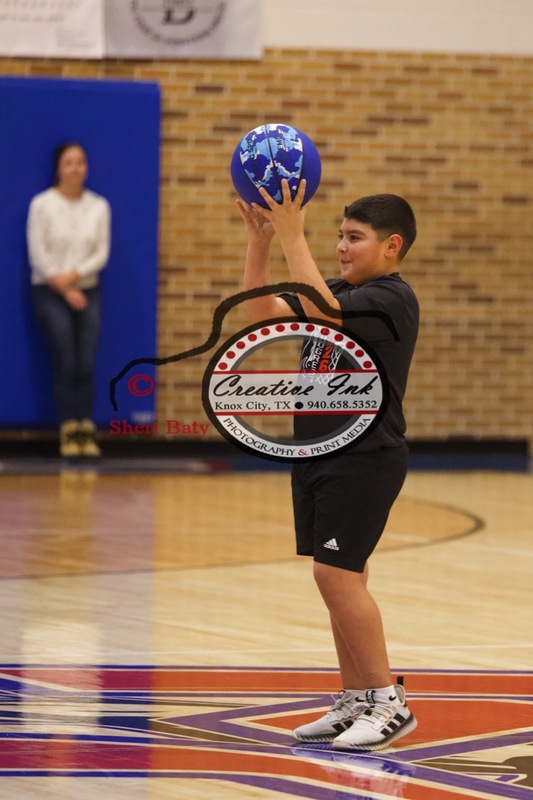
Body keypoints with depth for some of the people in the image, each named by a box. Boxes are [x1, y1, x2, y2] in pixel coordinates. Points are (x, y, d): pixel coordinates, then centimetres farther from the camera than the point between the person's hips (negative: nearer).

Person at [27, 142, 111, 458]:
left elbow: (102, 253, 1)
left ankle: (87, 432, -2)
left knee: (87, 364, -6)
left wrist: (73, 276, -13)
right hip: (50, 292, -3)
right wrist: (64, 290, -9)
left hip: (87, 292, 3)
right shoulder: (42, 205, -5)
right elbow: (38, 254, -7)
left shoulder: (99, 206, 5)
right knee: (66, 363, -10)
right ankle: (69, 432, -7)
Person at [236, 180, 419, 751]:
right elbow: (264, 313, 8)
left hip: (365, 457, -9)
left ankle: (390, 703, -9)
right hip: (320, 452, 9)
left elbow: (319, 309, -29)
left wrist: (293, 235, -30)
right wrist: (259, 240, -1)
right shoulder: (338, 294, 13)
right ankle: (356, 701, 16)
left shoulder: (392, 300, -14)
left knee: (336, 573, -14)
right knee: (340, 579, 10)